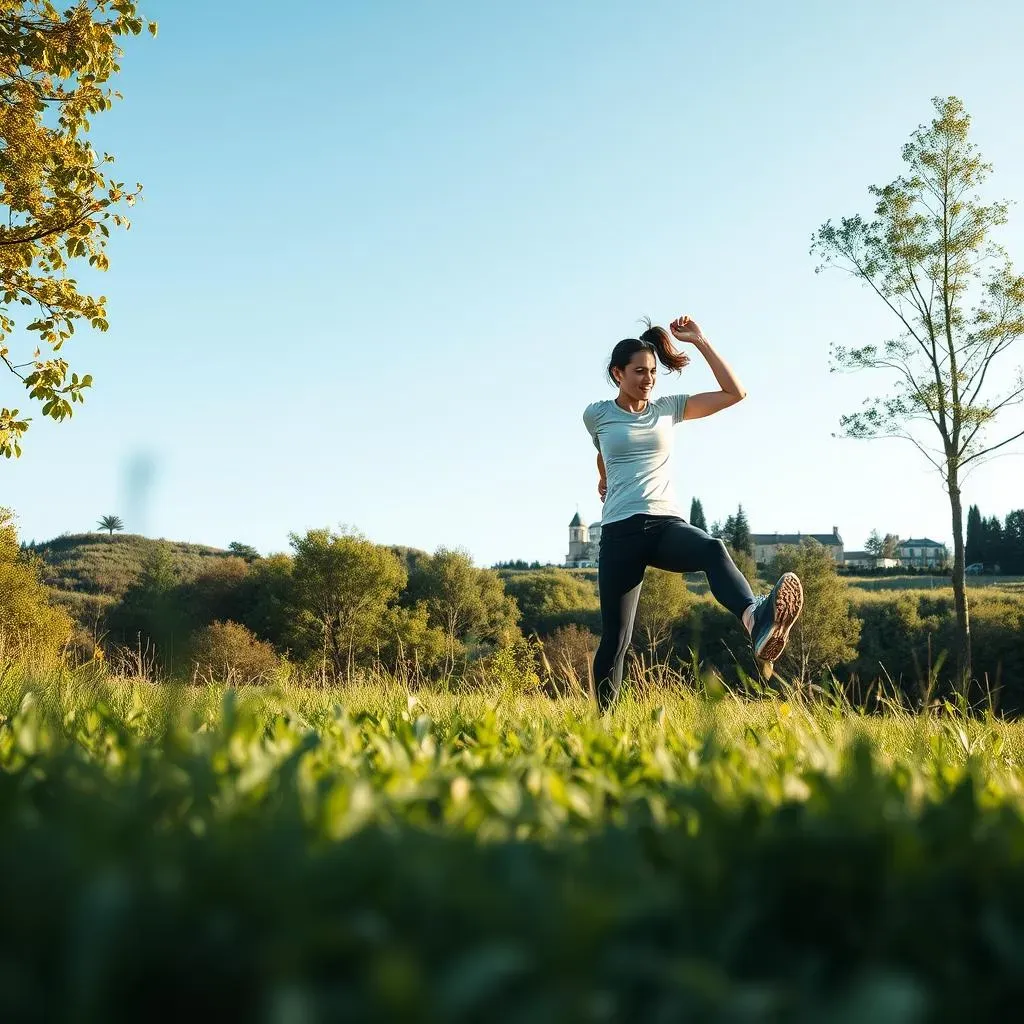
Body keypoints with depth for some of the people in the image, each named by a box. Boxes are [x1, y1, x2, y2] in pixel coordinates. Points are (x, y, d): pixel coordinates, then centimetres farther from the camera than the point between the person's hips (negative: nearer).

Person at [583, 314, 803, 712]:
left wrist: (699, 341, 5)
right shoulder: (597, 414, 8)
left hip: (667, 523, 1)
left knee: (713, 549, -36)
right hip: (620, 531, 0)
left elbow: (735, 392, 6)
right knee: (615, 639, -4)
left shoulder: (668, 408, 12)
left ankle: (757, 622, -65)